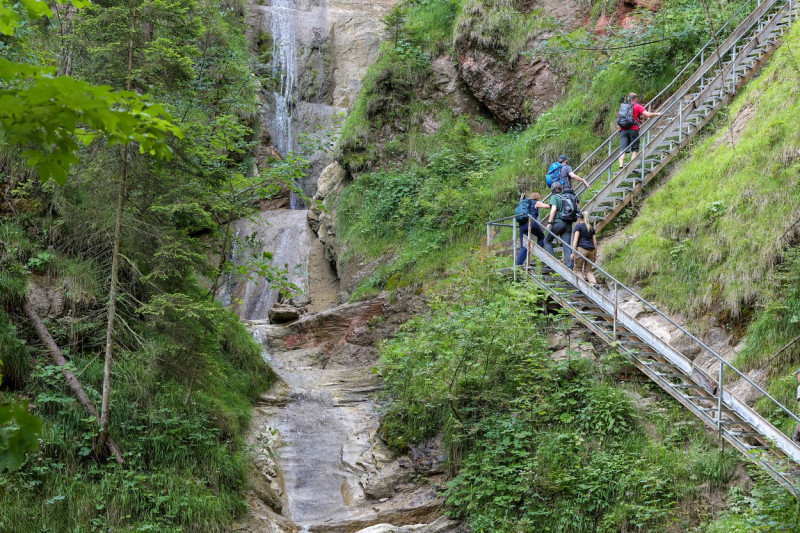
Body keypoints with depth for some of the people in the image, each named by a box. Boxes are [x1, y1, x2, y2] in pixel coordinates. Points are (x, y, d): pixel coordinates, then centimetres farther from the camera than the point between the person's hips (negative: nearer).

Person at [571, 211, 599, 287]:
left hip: (582, 249, -5)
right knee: (588, 270, 9)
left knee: (577, 269, 3)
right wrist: (595, 254, 21)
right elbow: (595, 242, 17)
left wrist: (573, 252, -10)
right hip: (591, 250, 5)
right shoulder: (591, 228, 19)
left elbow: (575, 239, -7)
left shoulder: (578, 226, 3)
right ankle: (594, 283, -13)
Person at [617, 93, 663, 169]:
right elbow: (648, 114, -5)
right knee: (634, 149, 6)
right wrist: (657, 114, 11)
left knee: (622, 150, -4)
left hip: (623, 129, 3)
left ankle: (621, 167, -17)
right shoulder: (637, 106, 4)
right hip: (633, 129, -3)